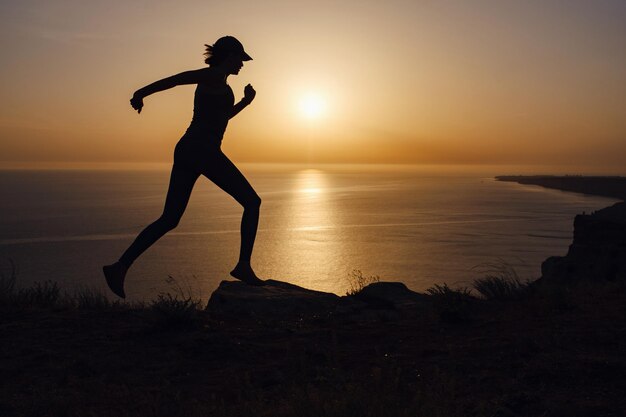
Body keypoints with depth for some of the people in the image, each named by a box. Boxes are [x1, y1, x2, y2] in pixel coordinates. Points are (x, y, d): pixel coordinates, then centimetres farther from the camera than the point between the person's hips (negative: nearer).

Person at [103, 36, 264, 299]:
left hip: (186, 151, 9)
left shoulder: (213, 81, 26)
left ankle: (120, 267, 2)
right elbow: (177, 78, -14)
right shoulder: (215, 75, -1)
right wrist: (142, 93, -21)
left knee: (169, 220, 7)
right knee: (252, 202, 2)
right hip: (204, 151, -9)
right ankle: (243, 266, -3)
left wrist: (245, 102, 33)